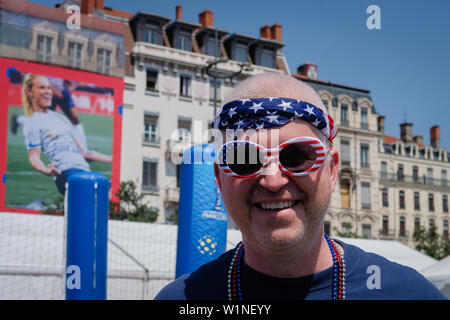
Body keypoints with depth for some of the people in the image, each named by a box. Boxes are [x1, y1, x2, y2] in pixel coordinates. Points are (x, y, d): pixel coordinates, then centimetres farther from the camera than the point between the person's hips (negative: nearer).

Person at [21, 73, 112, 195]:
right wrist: (46, 170, -28)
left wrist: (112, 159, 28)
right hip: (66, 172, -8)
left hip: (84, 169, 8)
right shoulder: (31, 123, 7)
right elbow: (34, 156, -5)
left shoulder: (61, 118, 30)